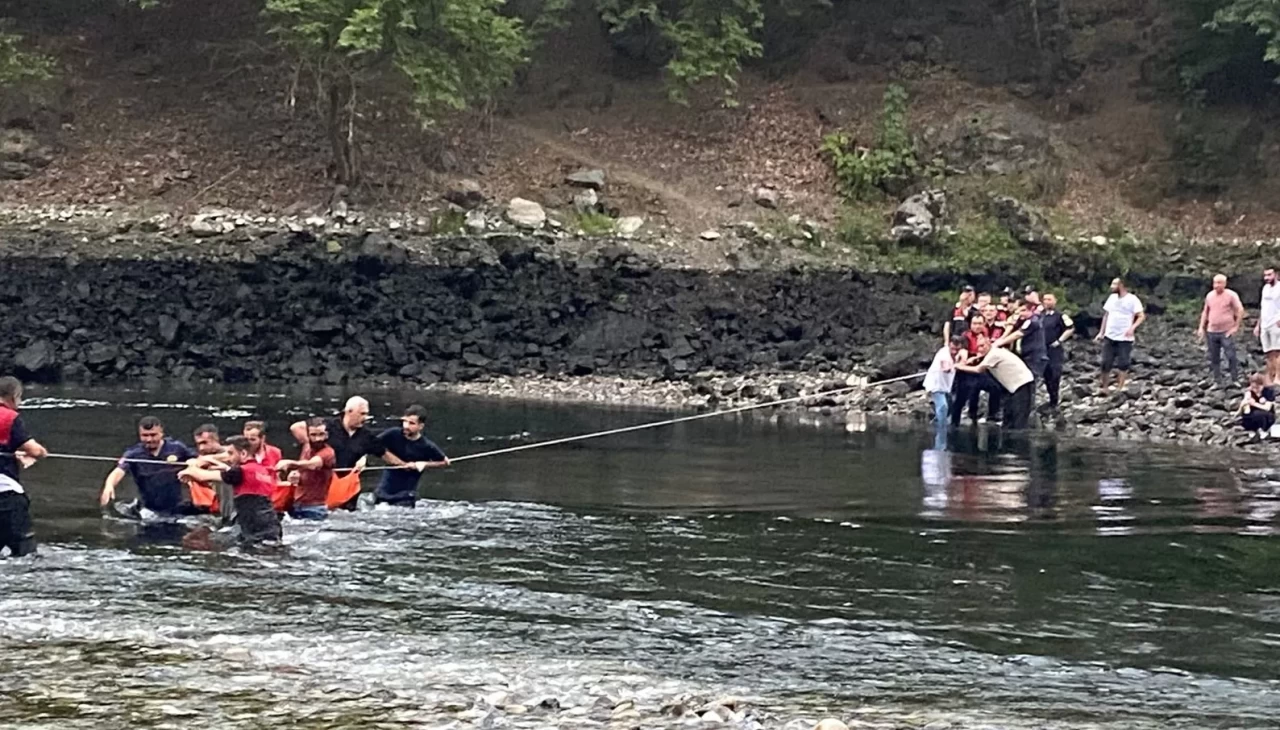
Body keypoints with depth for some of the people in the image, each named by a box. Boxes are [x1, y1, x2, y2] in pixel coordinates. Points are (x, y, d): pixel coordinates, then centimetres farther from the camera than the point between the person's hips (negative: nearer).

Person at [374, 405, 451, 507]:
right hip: (384, 491, 3)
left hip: (406, 496, -3)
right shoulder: (393, 435, -10)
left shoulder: (426, 446, -12)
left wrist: (424, 464, -10)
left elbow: (445, 462, 3)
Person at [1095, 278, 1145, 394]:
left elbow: (1141, 316, -11)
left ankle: (1119, 388, 3)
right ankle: (1104, 388, 11)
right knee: (1106, 363, 3)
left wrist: (1133, 327, -26)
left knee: (1122, 364, -3)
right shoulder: (1112, 298, 10)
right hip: (1109, 337, 5)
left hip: (1124, 338, -5)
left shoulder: (1132, 299, -8)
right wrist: (1101, 332, 13)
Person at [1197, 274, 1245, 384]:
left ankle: (1235, 380, -3)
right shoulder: (1209, 296, 9)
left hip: (1227, 332, -5)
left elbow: (1240, 311, -5)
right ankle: (1217, 381, 14)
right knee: (1214, 359, 6)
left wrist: (1236, 327, -7)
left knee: (1231, 357, -9)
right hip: (1212, 332, 5)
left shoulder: (1231, 295, -6)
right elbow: (1205, 312, 18)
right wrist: (1201, 328, 12)